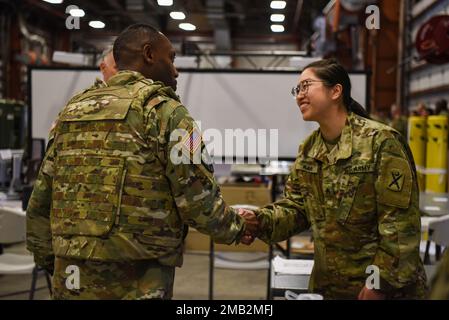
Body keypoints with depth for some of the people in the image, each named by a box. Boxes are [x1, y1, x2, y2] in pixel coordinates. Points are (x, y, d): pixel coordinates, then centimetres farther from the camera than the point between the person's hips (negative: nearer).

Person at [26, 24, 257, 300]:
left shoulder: (72, 110, 11)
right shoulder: (164, 111, -7)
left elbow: (39, 206, 13)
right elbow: (200, 203, -11)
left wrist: (50, 262, 25)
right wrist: (237, 226, 9)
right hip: (136, 285, -6)